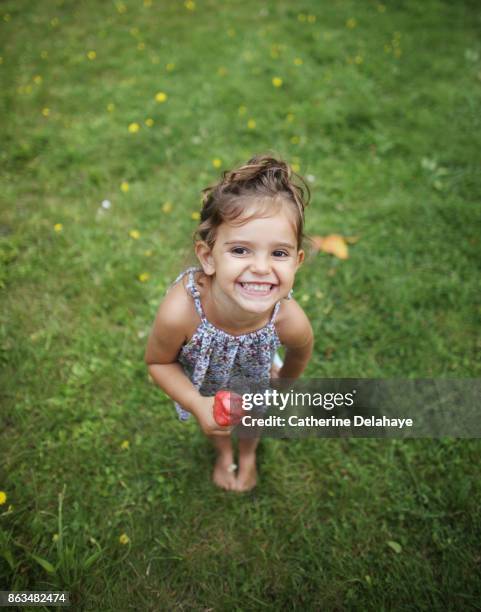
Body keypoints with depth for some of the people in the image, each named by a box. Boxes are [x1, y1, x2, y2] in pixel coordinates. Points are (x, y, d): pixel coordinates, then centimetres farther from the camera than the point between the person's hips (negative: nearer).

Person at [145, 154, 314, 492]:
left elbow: (300, 353, -14)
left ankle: (248, 455, 70)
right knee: (216, 426, 33)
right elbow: (159, 362, -22)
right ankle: (224, 453, 69)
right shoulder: (179, 312, -47)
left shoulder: (291, 322, -42)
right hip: (201, 384, 0)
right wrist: (198, 406, -34)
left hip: (253, 383, 1)